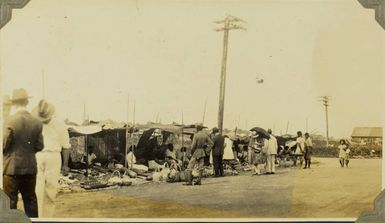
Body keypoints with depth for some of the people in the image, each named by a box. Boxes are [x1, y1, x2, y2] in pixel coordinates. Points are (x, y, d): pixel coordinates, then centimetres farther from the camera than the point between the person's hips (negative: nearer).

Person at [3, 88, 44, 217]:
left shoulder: (10, 121, -14)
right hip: (30, 168, 4)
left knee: (10, 202, 4)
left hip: (11, 168, -4)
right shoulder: (36, 123, -2)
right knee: (30, 200, 13)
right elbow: (39, 146, 2)